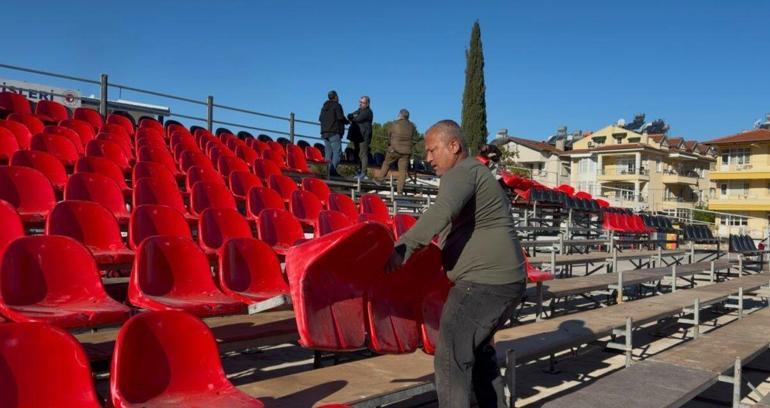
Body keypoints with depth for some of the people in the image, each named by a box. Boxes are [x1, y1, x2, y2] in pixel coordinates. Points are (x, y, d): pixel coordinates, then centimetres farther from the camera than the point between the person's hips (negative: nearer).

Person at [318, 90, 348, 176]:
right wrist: (347, 121, 5)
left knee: (328, 152, 7)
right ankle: (333, 170, -20)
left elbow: (320, 118, 18)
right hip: (334, 132, -8)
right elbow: (340, 117, -12)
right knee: (337, 151, -9)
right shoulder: (337, 105, -4)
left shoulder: (324, 106, 19)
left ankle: (327, 171, 1)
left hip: (324, 132, 8)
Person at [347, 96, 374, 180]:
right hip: (357, 136, 9)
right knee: (357, 154, 9)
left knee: (363, 154, -11)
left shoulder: (367, 112, -7)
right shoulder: (359, 110, 22)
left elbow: (358, 119, -17)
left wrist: (352, 118, 3)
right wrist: (353, 117, -7)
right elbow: (349, 116, 15)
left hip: (364, 136, -9)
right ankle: (360, 170, 14)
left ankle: (363, 172, -12)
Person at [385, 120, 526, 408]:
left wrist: (403, 247, -34)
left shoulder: (462, 172, -11)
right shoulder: (477, 173, 21)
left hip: (484, 282, -11)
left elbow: (442, 211, -31)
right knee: (479, 350, 25)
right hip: (505, 279, 11)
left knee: (451, 358, -8)